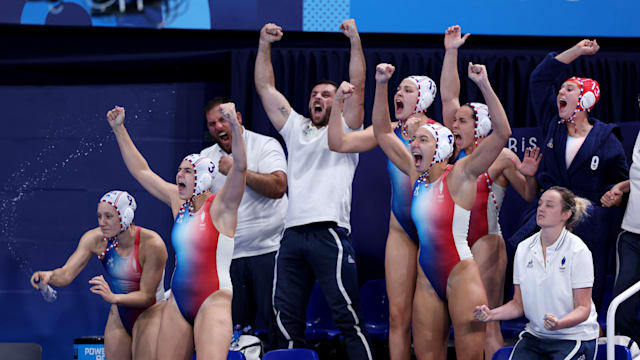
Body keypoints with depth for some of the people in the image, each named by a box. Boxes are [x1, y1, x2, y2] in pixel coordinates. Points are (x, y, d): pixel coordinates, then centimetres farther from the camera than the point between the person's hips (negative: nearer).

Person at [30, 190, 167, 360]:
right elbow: (67, 273, -21)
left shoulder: (151, 244, -27)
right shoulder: (95, 239, -14)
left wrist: (113, 298, -42)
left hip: (150, 312, -5)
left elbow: (147, 296, -24)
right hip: (120, 315, 5)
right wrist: (50, 276, -45)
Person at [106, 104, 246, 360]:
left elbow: (240, 166, -21)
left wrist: (235, 125, -35)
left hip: (213, 302, -7)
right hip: (178, 302, 7)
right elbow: (141, 171, 21)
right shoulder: (178, 201, 12)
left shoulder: (220, 206, -5)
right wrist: (118, 129, 20)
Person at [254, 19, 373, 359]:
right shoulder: (296, 129, 25)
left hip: (329, 232, -5)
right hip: (292, 234, 5)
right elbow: (265, 88, 23)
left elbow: (357, 86, 0)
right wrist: (264, 45, 16)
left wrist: (355, 40, -6)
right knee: (287, 318, 3)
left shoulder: (345, 128, 12)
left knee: (347, 316, -10)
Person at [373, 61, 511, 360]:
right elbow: (382, 131, 14)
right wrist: (381, 85, 4)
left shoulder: (460, 176, -9)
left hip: (461, 275, -6)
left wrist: (484, 86, -27)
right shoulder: (415, 174, 8)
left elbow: (502, 133, -20)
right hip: (427, 279, 6)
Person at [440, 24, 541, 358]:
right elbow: (448, 97, 9)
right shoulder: (456, 151, 9)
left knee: (486, 324, -8)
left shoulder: (501, 157, -4)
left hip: (485, 244, -5)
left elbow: (530, 195, 5)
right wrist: (451, 52, 6)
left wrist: (529, 176, -17)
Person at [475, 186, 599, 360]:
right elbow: (518, 304, 9)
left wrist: (559, 323, -30)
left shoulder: (578, 251, -9)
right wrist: (491, 314, -10)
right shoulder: (523, 249, 6)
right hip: (535, 337, 4)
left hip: (574, 337, -4)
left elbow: (583, 308, -10)